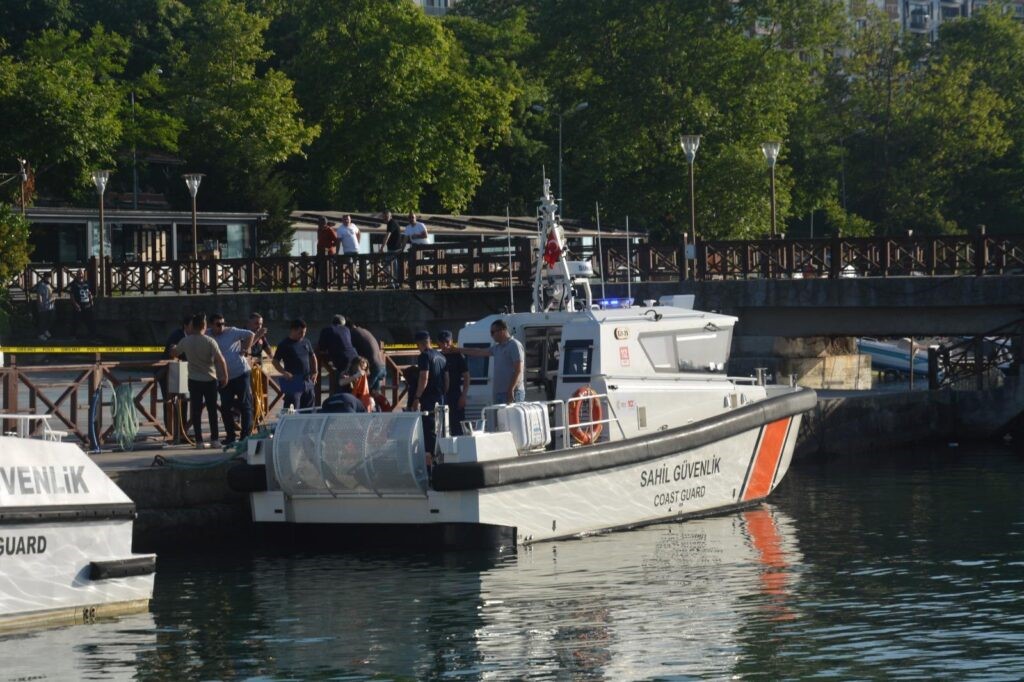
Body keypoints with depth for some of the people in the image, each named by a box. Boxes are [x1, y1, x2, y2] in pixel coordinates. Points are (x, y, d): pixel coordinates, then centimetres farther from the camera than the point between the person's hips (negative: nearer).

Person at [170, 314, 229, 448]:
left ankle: (199, 441, 1)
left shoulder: (186, 341, -3)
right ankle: (214, 439, 8)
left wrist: (173, 348, 36)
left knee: (196, 411, 5)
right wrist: (225, 376, -7)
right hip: (210, 380, -1)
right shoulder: (210, 342, -11)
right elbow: (220, 360, -17)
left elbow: (173, 354, 13)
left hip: (194, 380, 1)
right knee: (212, 410, 9)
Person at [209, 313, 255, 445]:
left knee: (245, 405, -3)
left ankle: (246, 435, 1)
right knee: (226, 408, 3)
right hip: (224, 378, 4)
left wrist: (246, 350, -5)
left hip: (241, 374, -4)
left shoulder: (231, 332, -5)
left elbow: (250, 334, 0)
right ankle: (230, 436, 13)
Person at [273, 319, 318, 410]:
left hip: (307, 381, 7)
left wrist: (315, 372, 11)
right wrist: (285, 373, -20)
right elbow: (275, 361, -7)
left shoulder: (306, 342, 12)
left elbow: (312, 357, 24)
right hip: (293, 381, -7)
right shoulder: (284, 344, -6)